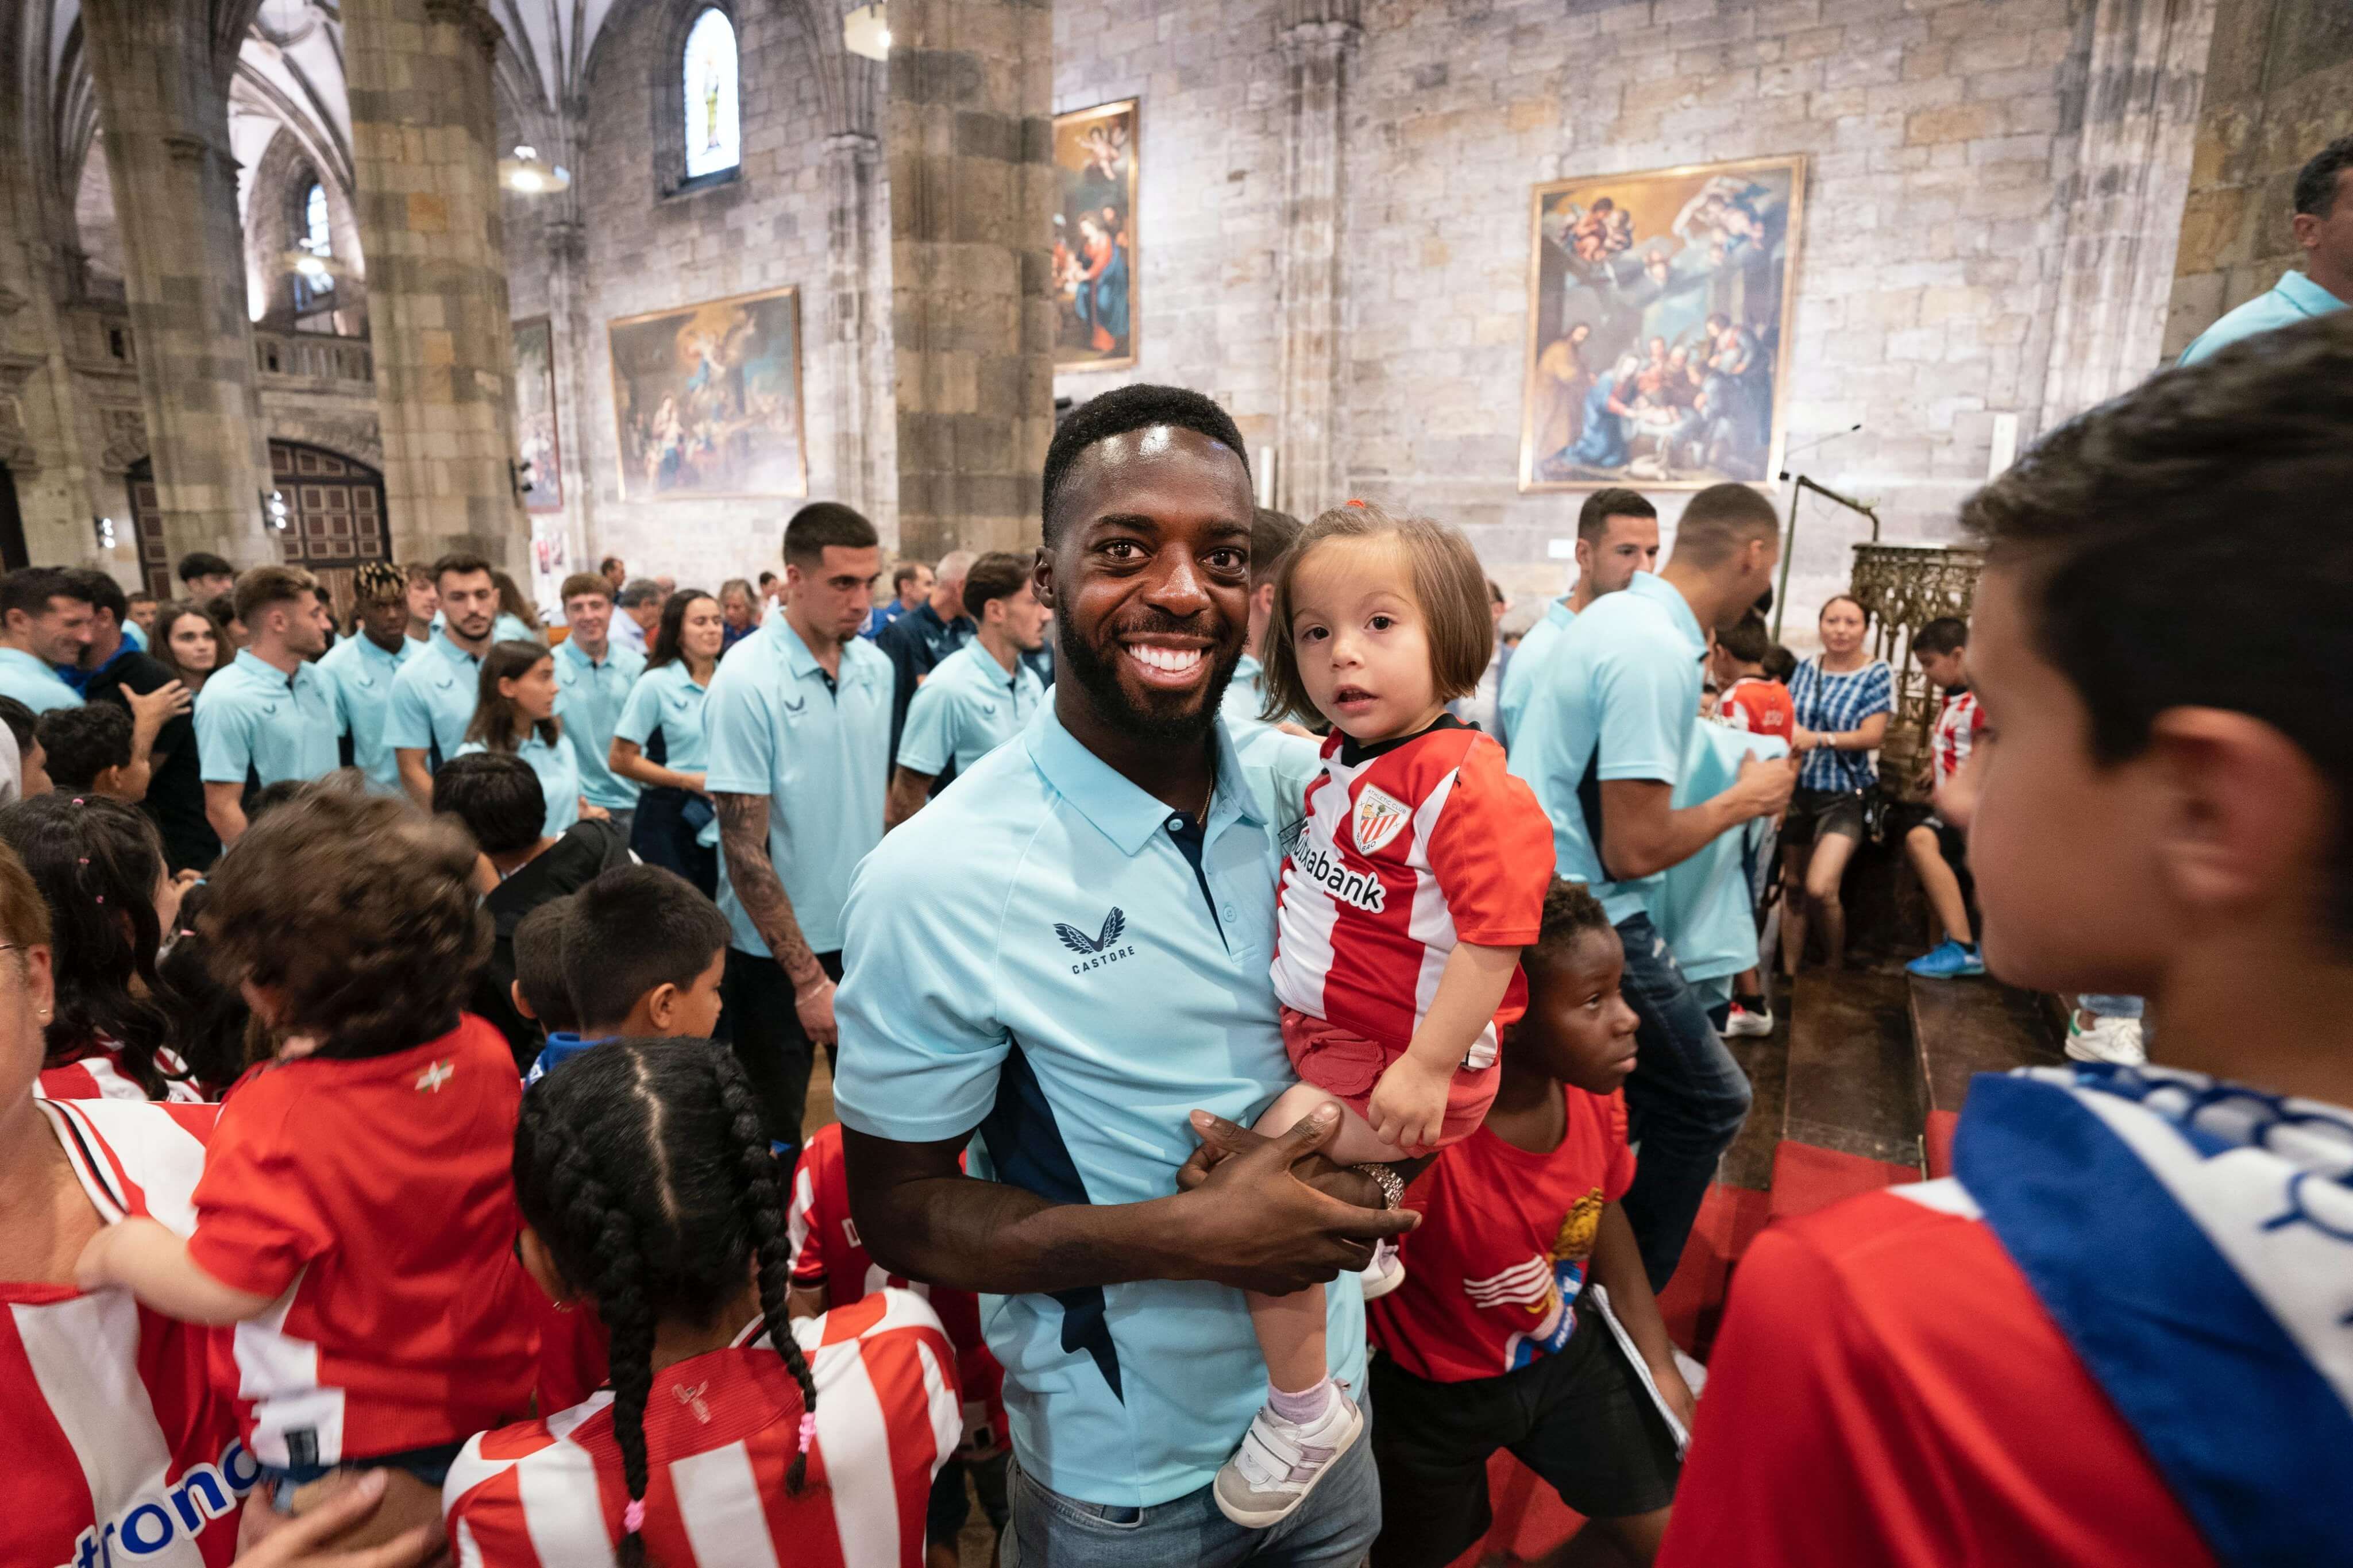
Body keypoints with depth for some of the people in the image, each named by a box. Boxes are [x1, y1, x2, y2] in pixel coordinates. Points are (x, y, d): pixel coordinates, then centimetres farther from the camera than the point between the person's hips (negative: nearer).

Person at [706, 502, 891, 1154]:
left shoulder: (876, 667, 0)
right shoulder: (747, 680, -17)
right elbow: (744, 850, -17)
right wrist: (808, 978, -17)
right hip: (777, 951, -5)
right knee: (773, 1138, 13)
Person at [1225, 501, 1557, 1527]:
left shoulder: (1463, 782, -23)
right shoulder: (1338, 761, 5)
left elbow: (1494, 938, -26)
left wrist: (1427, 1068, -26)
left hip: (1399, 1057, -9)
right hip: (1317, 1029, 9)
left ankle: (1304, 1411, 5)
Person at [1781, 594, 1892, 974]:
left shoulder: (1877, 673, -6)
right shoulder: (1806, 668, 5)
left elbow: (1872, 735, -14)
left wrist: (1819, 739, -26)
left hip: (1845, 795, -4)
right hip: (1798, 790, 4)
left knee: (1820, 889, -16)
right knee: (1793, 886, 9)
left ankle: (1835, 970, 7)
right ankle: (1789, 974, 20)